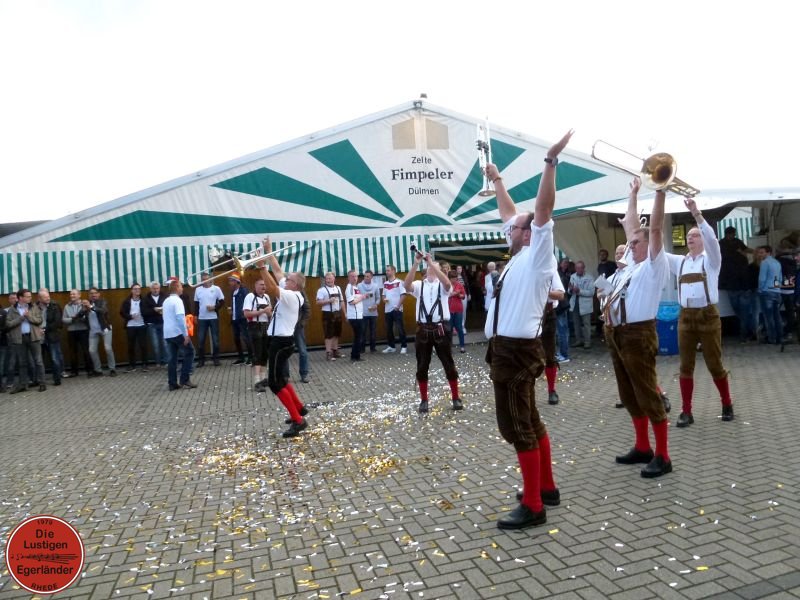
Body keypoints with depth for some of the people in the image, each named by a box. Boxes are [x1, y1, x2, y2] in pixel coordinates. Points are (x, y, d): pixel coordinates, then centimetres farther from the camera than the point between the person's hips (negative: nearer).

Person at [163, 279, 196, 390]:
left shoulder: (166, 301, 15)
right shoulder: (177, 300, -12)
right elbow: (180, 318, -22)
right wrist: (185, 334, -22)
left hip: (167, 333, 8)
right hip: (177, 332, -8)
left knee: (171, 358, 8)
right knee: (189, 352, 3)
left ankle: (172, 383, 8)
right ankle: (184, 379, -1)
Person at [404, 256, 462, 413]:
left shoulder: (443, 285, 7)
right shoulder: (419, 285, 10)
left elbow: (447, 283, -19)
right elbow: (406, 285, -12)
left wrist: (432, 262, -21)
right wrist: (416, 264, -20)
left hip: (441, 329, -1)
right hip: (423, 330, 2)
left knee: (449, 364, 5)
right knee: (422, 367, 6)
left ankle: (456, 398, 18)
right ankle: (424, 401, 18)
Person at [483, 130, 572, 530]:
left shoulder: (538, 255, -8)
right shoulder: (520, 255, 14)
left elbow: (543, 208, -19)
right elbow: (509, 213, 27)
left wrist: (550, 160, -23)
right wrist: (496, 180, 36)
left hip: (516, 349, -10)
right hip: (507, 347, 10)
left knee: (517, 427, -4)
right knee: (528, 422, 17)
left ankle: (532, 507, 5)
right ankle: (546, 488, 31)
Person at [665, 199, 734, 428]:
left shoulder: (711, 259, 0)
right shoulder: (679, 261, 12)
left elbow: (711, 238, -18)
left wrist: (696, 213, -28)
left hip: (708, 316, -3)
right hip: (685, 317, 4)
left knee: (715, 364, 4)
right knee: (686, 366, 4)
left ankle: (727, 405, 26)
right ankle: (686, 412, 10)